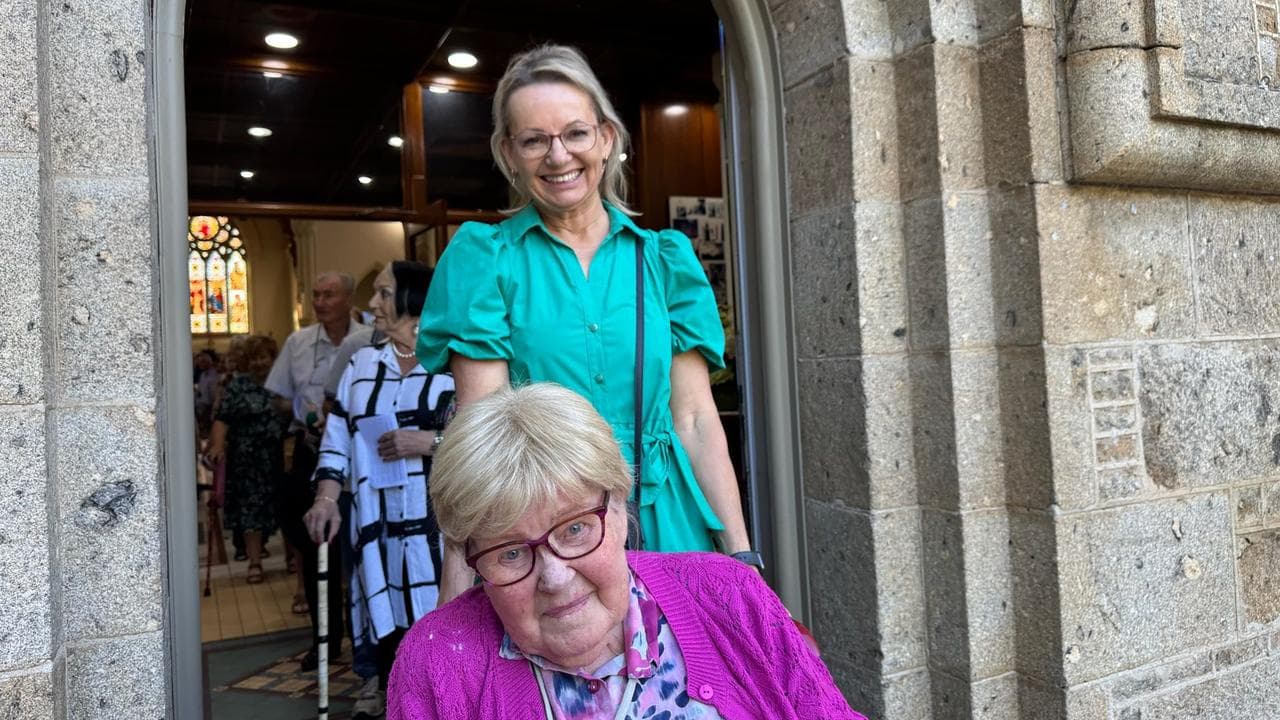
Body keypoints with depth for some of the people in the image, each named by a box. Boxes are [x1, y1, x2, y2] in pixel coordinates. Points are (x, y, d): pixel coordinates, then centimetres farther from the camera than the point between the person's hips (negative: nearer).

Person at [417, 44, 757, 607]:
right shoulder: (483, 257, 0)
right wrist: (461, 571, -15)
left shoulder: (664, 259, 6)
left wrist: (740, 553, -2)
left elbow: (695, 418, 3)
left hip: (663, 522, 2)